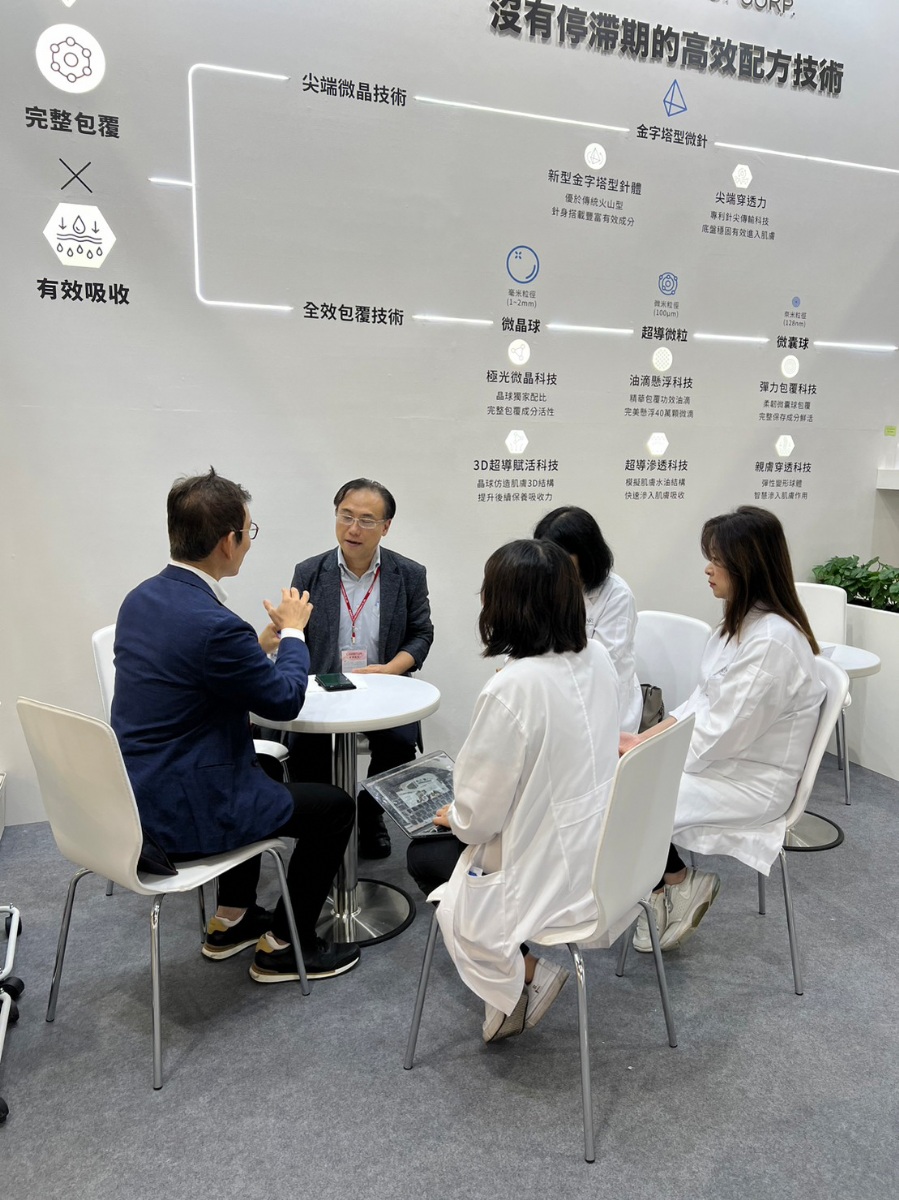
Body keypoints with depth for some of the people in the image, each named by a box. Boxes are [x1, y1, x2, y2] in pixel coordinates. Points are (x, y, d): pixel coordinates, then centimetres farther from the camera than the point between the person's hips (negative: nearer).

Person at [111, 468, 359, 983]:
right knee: (335, 806, 5)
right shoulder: (215, 625, -28)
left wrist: (263, 643, 12)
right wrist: (293, 631, 3)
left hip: (136, 795, 9)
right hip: (181, 813, -9)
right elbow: (286, 700, -12)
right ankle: (284, 946, 20)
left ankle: (232, 919, 41)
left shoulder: (140, 599, 0)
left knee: (259, 771, 34)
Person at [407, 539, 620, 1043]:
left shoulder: (511, 689, -29)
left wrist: (453, 815, 2)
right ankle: (518, 969, 23)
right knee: (431, 851, 24)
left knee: (424, 855, 19)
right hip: (599, 855, 8)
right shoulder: (598, 658, -5)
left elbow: (479, 816, -21)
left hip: (550, 877, -7)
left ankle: (525, 972, 14)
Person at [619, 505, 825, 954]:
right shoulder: (743, 622, 4)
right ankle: (661, 894, 10)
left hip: (751, 783, -9)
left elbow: (721, 735, -25)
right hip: (720, 757, 9)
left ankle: (681, 884, 13)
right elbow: (702, 703, 8)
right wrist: (642, 739, -3)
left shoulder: (772, 641, -26)